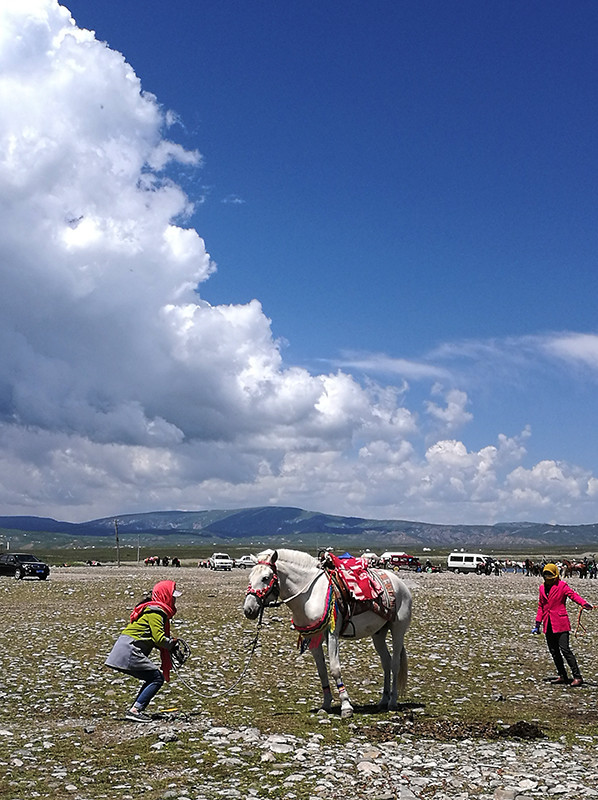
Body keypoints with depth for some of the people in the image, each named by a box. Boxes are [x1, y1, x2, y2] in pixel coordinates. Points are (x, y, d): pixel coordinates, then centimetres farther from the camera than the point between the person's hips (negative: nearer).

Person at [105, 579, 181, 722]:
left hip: (125, 648, 10)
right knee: (157, 679, -9)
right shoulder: (156, 611, -12)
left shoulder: (157, 610, 20)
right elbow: (159, 638, -19)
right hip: (129, 650, -10)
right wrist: (173, 644, -1)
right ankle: (134, 711, -13)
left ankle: (135, 709, 12)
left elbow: (154, 637, 23)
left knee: (154, 678, 14)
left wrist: (171, 645, 10)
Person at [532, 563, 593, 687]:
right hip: (548, 625, 6)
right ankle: (562, 676, 20)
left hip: (560, 623, -6)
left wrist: (584, 604, -36)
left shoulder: (562, 586, -4)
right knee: (554, 651, 9)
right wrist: (538, 623, 16)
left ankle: (577, 677, -5)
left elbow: (573, 595, -18)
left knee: (565, 649, -11)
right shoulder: (542, 588, 14)